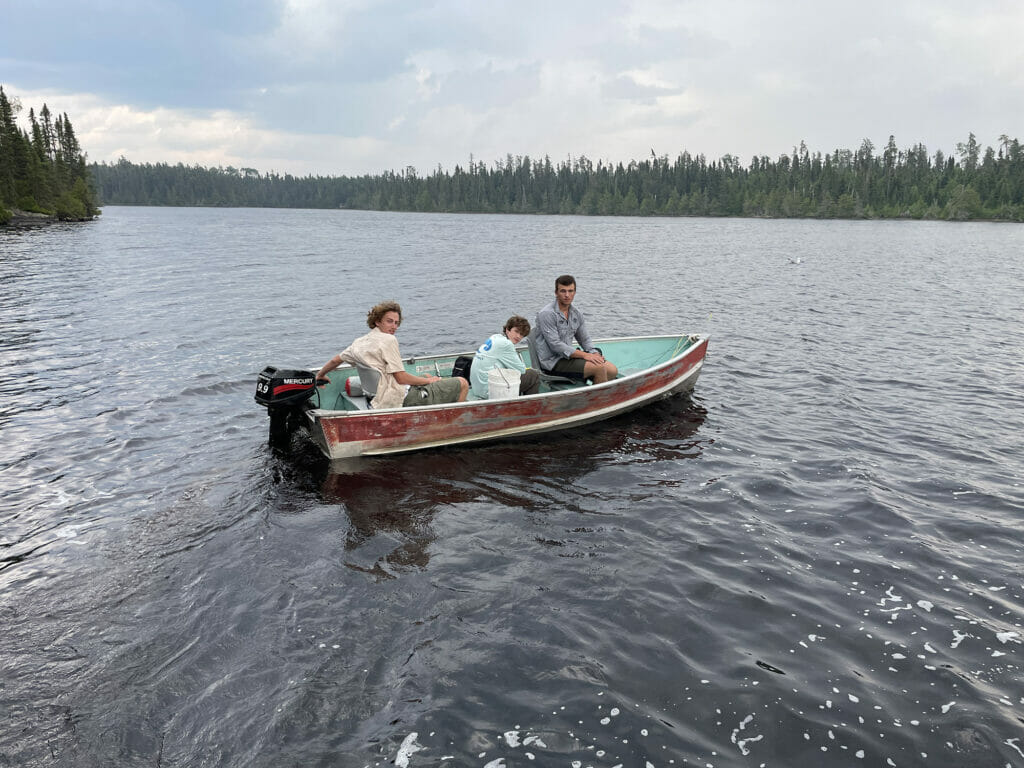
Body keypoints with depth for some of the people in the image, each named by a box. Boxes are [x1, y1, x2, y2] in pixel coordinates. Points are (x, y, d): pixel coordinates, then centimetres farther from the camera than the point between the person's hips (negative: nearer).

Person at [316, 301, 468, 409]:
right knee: (462, 383, -3)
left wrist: (320, 375, 44)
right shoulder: (388, 340, -14)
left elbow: (335, 360, 25)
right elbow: (401, 378, -18)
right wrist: (429, 380, -4)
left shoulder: (359, 342, 11)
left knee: (428, 377, 36)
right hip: (400, 399, -10)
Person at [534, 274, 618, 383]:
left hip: (569, 356, 8)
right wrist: (585, 355, -22)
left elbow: (585, 340, 17)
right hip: (553, 361, -8)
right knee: (599, 367, -23)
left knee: (612, 370, -6)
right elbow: (555, 345, -19)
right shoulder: (547, 314, -13)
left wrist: (595, 354, -5)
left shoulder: (576, 314, 12)